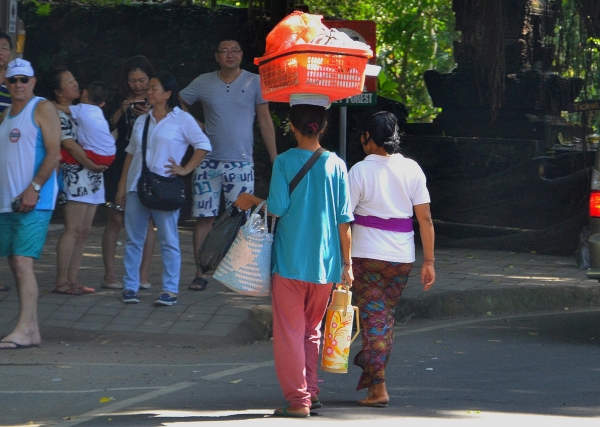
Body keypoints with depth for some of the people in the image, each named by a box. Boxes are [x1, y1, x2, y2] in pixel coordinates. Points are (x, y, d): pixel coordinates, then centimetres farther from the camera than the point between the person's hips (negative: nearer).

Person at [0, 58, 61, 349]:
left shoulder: (42, 109, -3)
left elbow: (53, 153, -11)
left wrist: (34, 188, -20)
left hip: (34, 202, -8)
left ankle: (24, 331, -20)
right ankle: (32, 330, 11)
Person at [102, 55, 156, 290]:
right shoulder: (121, 101, 9)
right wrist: (121, 111, -11)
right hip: (121, 164, 1)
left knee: (146, 221, -2)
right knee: (115, 220, -2)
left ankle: (143, 274, 1)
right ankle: (109, 273, 2)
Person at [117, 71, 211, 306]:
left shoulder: (182, 120, 0)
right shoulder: (142, 121, 16)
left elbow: (203, 145, -1)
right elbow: (130, 154, 18)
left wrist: (185, 169, -8)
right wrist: (122, 186, 13)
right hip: (136, 188, 5)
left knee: (168, 240, -3)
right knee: (134, 239, 5)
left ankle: (170, 290, -1)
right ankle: (130, 287, 9)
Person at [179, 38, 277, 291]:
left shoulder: (255, 83, 3)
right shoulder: (203, 83, 5)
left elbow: (265, 121, 4)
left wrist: (275, 159, 0)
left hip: (241, 163, -1)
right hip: (209, 162, 1)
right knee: (204, 217, -2)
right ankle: (200, 274, 1)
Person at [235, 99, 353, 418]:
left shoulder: (284, 162, -7)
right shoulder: (335, 165, 1)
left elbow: (277, 208, -12)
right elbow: (344, 219, 1)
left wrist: (252, 201, 8)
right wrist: (346, 263, 6)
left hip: (290, 260, -3)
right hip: (325, 262, 3)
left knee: (289, 332, 2)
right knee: (312, 329, 19)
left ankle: (297, 400, -1)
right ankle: (310, 392, 19)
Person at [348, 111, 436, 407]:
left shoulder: (360, 171, -8)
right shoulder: (412, 169, 2)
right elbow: (425, 218, 1)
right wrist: (429, 261, 5)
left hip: (367, 254, -4)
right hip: (402, 256, 4)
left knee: (373, 316, 0)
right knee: (386, 315, 19)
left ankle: (378, 388, -4)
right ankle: (371, 369, 31)